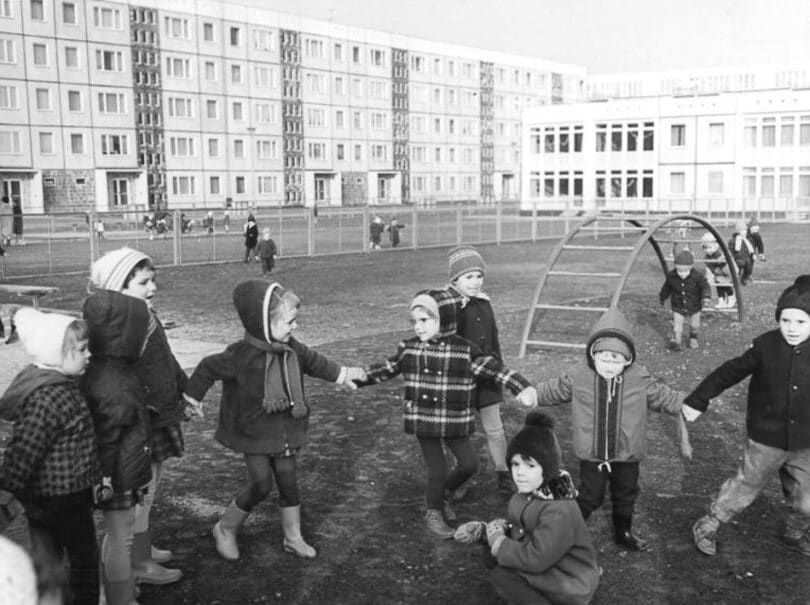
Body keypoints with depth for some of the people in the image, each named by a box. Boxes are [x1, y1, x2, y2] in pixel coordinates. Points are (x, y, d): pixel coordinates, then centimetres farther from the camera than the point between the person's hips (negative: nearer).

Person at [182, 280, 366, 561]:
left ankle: (293, 538, 25)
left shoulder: (291, 348, -2)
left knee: (288, 481, 9)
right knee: (261, 484, -7)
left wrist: (341, 374, 25)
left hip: (284, 430, 6)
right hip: (253, 432, -6)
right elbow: (209, 367, -9)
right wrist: (193, 396, 0)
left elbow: (313, 361, 17)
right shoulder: (242, 355, -23)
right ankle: (225, 529, 17)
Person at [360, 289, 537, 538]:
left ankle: (441, 492, 33)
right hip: (423, 421, -1)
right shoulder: (408, 349, -2)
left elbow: (494, 368, -9)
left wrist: (524, 387, -18)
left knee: (469, 464, 4)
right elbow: (385, 370, 10)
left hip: (455, 422, 1)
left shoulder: (465, 350, -8)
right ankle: (434, 513, 28)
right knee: (437, 470, 2)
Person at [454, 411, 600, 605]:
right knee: (491, 554, -1)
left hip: (570, 587, -9)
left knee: (501, 575, -17)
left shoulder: (559, 511, -30)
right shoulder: (526, 493, -4)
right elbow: (513, 526, 7)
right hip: (547, 566, 9)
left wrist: (498, 541, -18)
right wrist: (482, 530, -11)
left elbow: (535, 558, -32)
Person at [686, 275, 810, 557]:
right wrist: (697, 401, -4)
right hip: (766, 440, -3)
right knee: (744, 488, 10)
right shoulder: (765, 346, -17)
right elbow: (730, 372, -7)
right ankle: (707, 526, 30)